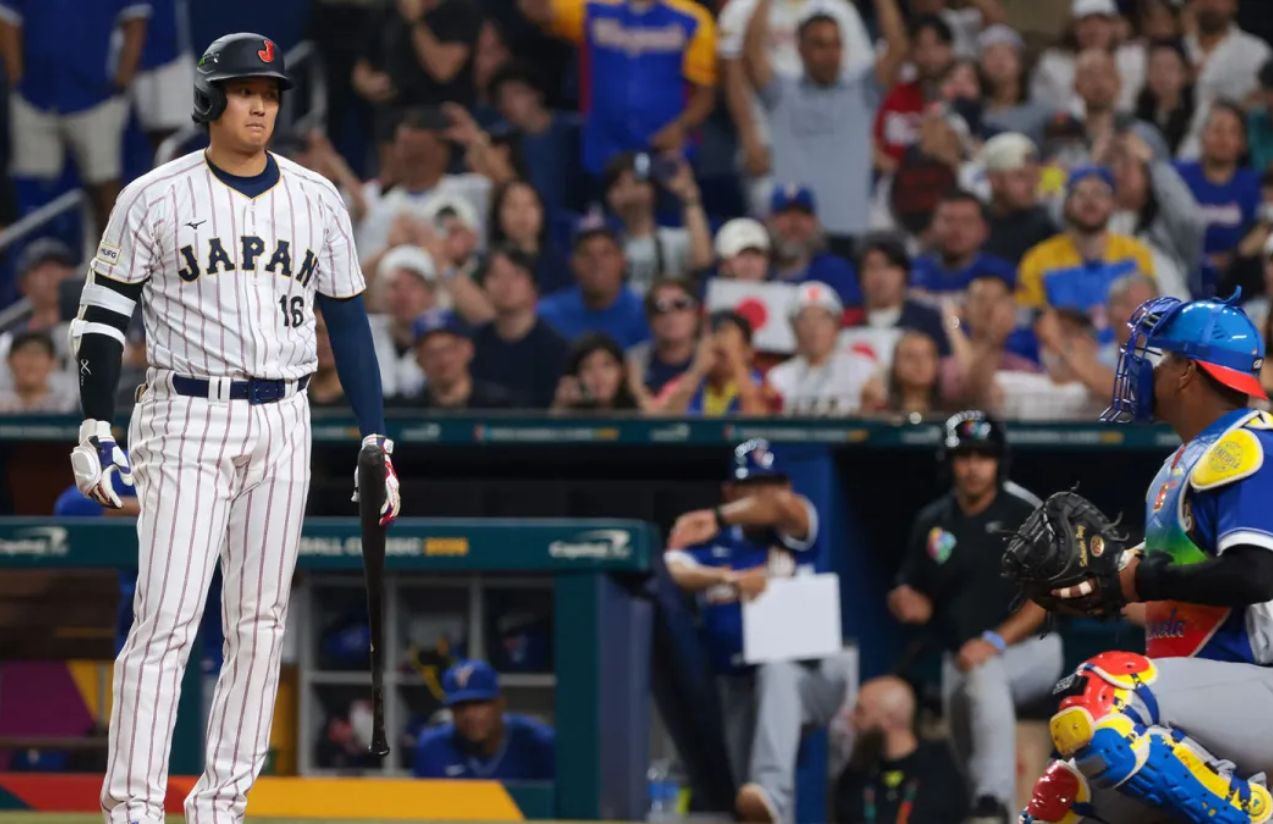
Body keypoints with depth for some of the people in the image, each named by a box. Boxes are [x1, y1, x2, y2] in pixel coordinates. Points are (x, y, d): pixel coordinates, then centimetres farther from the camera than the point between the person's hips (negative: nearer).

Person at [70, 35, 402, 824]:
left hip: (283, 427, 4)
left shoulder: (316, 200, 7)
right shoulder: (155, 199, -3)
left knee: (261, 623, 5)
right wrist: (95, 432, -10)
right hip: (186, 421, -4)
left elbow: (349, 321, 12)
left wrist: (377, 441, 7)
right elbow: (103, 314, -1)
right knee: (167, 617, -10)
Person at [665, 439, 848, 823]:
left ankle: (772, 791, -56)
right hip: (739, 685, 4)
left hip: (813, 676, -4)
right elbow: (671, 574, -15)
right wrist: (731, 579, -30)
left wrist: (715, 519, -12)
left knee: (777, 671, -38)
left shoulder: (794, 531, 2)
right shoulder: (711, 543, 5)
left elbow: (782, 504, -23)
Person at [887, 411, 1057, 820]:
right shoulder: (932, 522, 6)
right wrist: (904, 600, -15)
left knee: (983, 676, -36)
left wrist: (996, 641, -22)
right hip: (962, 655, 6)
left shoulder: (1025, 513, -7)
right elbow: (913, 598, 11)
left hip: (1030, 648, -6)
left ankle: (993, 800, -48)